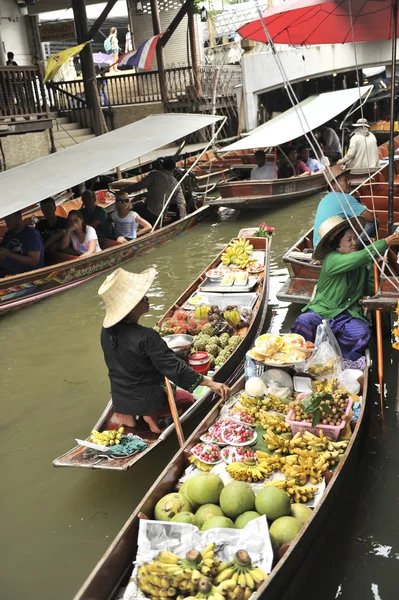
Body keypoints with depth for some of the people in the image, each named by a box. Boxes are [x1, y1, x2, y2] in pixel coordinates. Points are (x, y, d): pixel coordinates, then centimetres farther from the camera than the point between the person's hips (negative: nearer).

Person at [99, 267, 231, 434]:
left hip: (119, 399, 6)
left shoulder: (107, 330, -8)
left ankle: (127, 414, 13)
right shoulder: (145, 337, -29)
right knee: (188, 398, 20)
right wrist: (210, 383, -26)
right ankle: (154, 414, -2)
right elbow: (174, 367, -28)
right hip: (145, 399, -6)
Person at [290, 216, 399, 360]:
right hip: (322, 311, -4)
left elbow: (369, 289, 12)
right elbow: (362, 257, -24)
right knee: (303, 322, -33)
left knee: (362, 333, -29)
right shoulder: (332, 260, -9)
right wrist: (386, 242, -22)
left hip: (348, 315, 4)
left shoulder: (362, 265, 11)